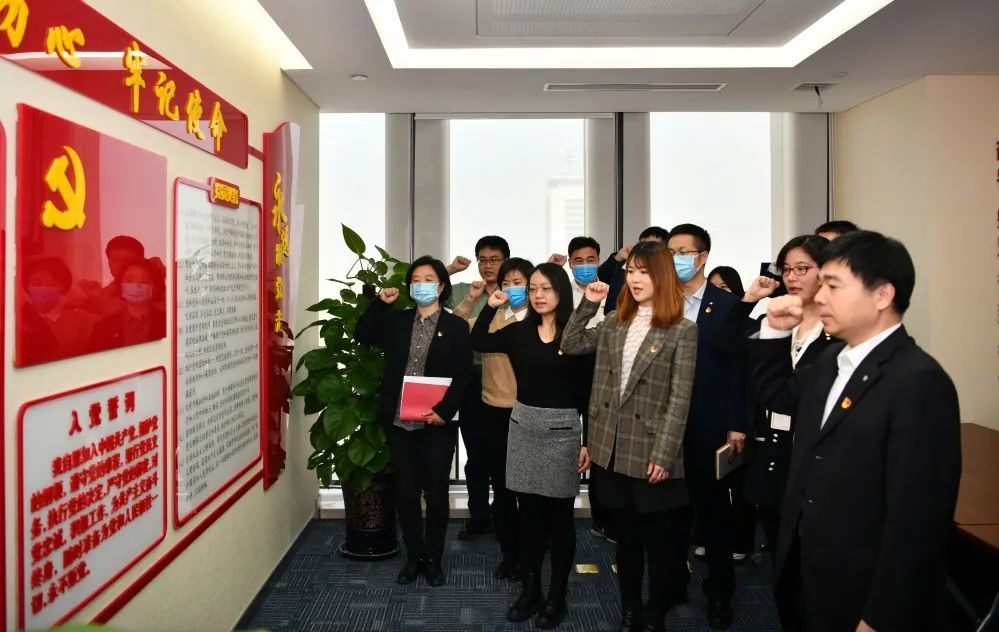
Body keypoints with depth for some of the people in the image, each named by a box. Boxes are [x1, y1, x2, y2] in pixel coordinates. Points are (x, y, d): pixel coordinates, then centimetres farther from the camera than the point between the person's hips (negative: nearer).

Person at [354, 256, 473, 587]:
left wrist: (444, 411, -17)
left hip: (437, 423, -3)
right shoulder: (397, 320, 11)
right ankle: (414, 556, 26)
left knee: (436, 493, 6)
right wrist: (380, 303, 0)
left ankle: (433, 559, 23)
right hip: (399, 422, 3)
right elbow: (362, 335, 6)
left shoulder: (456, 326, -1)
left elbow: (462, 376, -6)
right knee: (406, 492, 10)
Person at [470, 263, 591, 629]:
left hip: (562, 429, -3)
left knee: (559, 514, 6)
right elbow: (478, 343, 6)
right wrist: (491, 307, -2)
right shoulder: (519, 332, 4)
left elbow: (587, 391, -6)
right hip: (523, 426, 4)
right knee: (528, 511, 11)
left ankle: (557, 596, 19)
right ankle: (530, 589, 24)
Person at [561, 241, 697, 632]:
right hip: (613, 449, 5)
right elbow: (570, 346, 10)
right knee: (625, 538, 17)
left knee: (658, 542, 10)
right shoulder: (615, 323, 8)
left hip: (650, 454, -5)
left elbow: (679, 399, -12)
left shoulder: (682, 330, -8)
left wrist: (663, 455, -16)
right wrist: (588, 305, 1)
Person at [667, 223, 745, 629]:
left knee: (713, 506, 10)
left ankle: (719, 591, 26)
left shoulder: (727, 304, -3)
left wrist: (736, 424, -9)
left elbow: (738, 365, -6)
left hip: (709, 424, -2)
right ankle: (673, 580, 30)